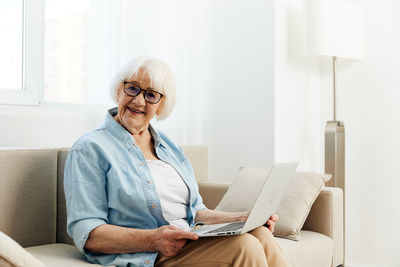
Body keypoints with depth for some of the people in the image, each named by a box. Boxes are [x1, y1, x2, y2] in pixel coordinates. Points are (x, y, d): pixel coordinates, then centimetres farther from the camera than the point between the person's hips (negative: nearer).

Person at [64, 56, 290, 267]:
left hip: (193, 245, 7)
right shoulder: (90, 150, -2)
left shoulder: (167, 146, 21)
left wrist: (241, 219, 4)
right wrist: (152, 240, -26)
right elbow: (85, 234, -11)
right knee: (244, 246, -26)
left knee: (261, 235, -21)